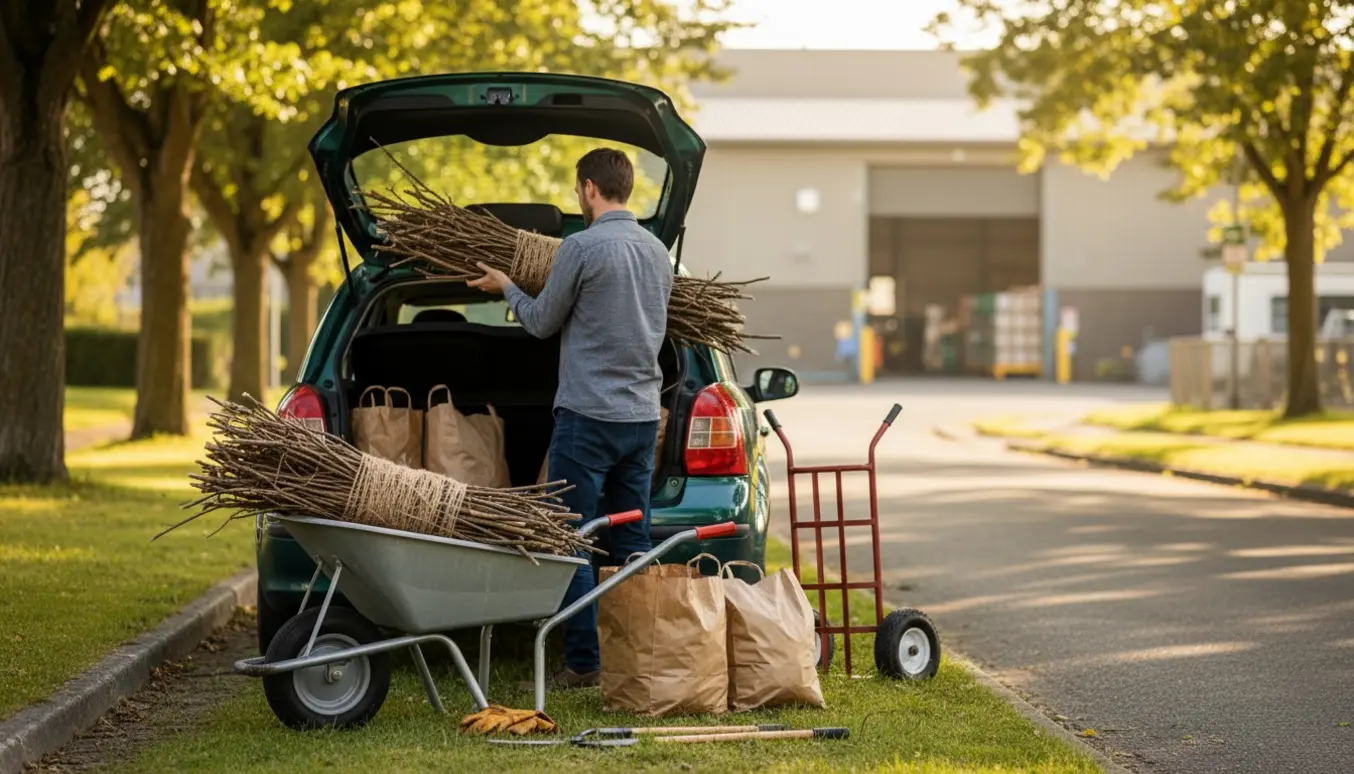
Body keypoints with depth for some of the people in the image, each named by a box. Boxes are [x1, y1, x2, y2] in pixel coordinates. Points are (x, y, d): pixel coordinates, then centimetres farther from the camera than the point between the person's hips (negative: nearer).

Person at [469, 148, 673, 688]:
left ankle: (584, 662, -2)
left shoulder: (582, 247, -11)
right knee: (631, 544, 10)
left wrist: (506, 288, 18)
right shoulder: (658, 252, 11)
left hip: (588, 414, -7)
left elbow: (542, 323, -1)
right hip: (643, 415, 7)